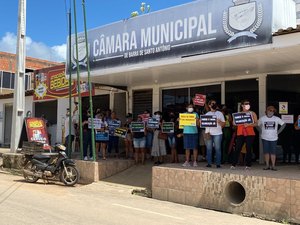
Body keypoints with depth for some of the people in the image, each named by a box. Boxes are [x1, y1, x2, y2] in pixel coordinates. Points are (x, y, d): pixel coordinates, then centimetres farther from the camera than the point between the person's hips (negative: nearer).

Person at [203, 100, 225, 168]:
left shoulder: (220, 113, 12)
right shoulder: (207, 114, 17)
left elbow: (223, 124, 7)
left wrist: (219, 122, -12)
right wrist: (201, 122, -8)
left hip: (217, 133, -1)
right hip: (208, 133, 1)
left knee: (218, 149, -4)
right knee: (209, 149, 0)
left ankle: (218, 163, 0)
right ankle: (209, 163, 5)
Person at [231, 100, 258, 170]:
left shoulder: (252, 113, 9)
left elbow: (256, 123, 1)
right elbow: (234, 123, 10)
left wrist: (248, 124, -16)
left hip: (250, 134, -1)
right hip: (240, 133, 1)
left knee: (248, 149, -2)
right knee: (237, 149, -5)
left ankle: (248, 165, 6)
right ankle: (234, 164, -2)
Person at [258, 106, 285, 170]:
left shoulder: (276, 119, 0)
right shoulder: (262, 118, 1)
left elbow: (283, 124, 8)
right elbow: (258, 125, 13)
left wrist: (278, 132, 2)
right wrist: (261, 132, 3)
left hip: (273, 138, 0)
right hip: (265, 138, 0)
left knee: (273, 152, -1)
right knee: (266, 152, 1)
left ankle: (273, 166, 5)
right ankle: (267, 165, 10)